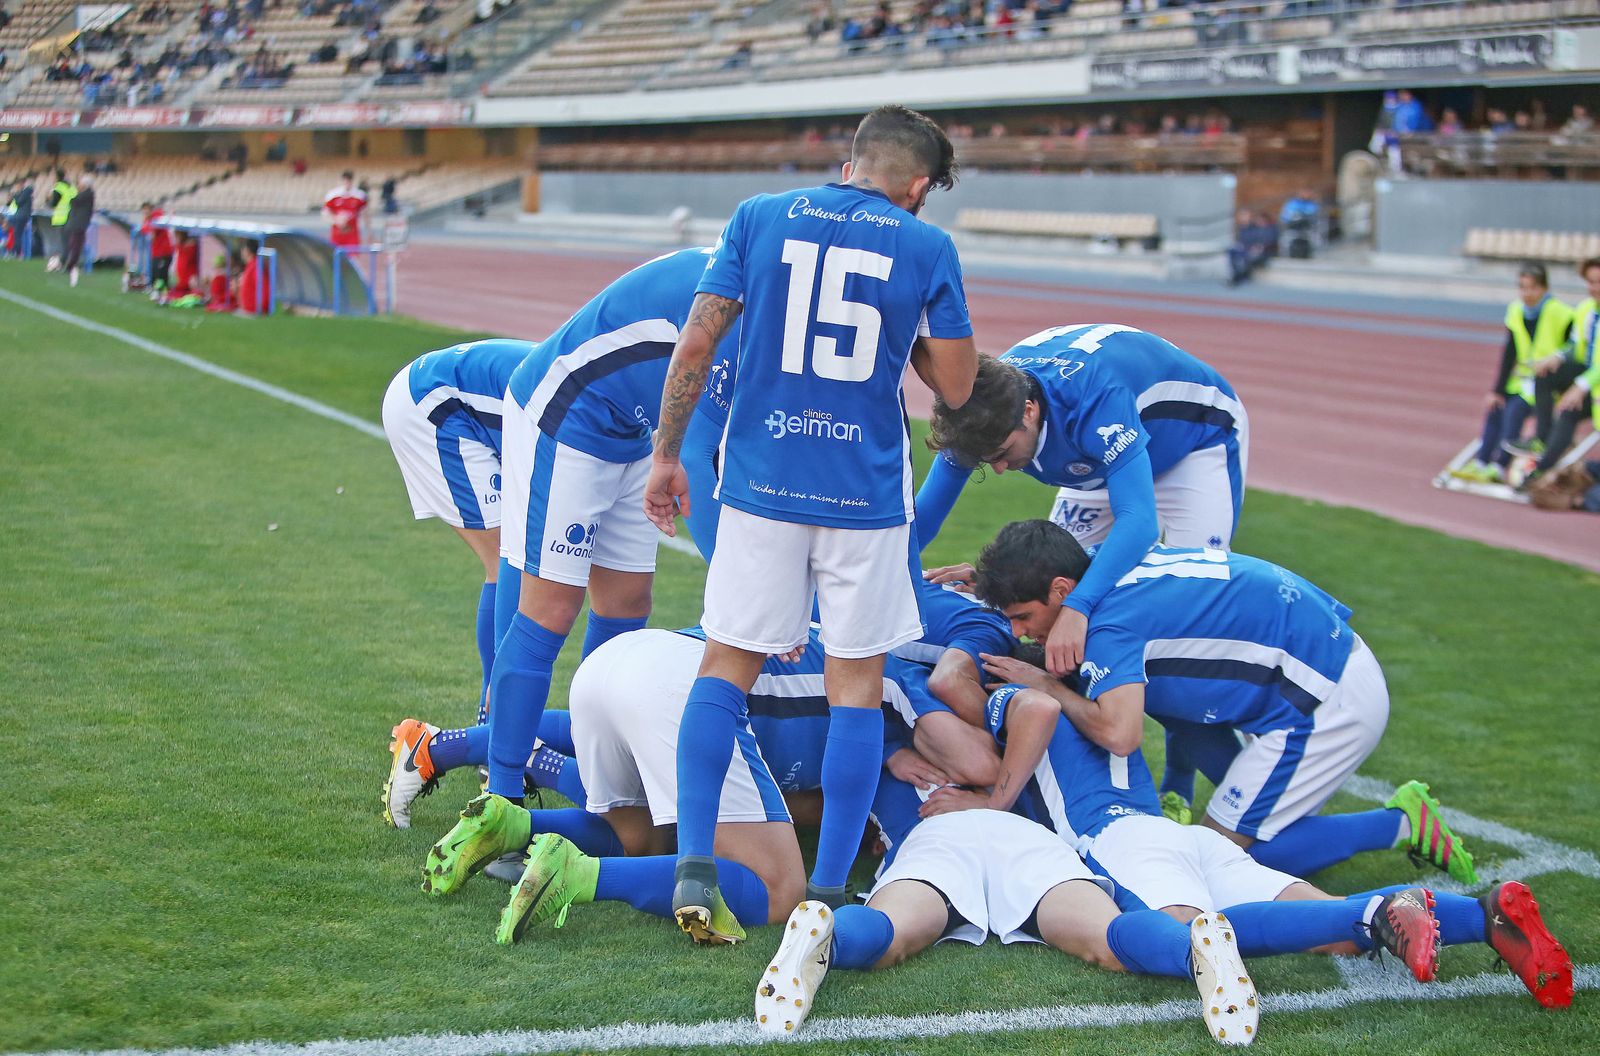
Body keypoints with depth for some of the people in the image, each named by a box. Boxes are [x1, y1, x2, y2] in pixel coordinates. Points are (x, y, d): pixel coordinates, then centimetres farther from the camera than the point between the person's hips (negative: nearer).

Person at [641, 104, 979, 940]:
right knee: (855, 683, 8)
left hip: (762, 481, 1)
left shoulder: (760, 217, 2)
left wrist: (666, 454, 6)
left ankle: (693, 862, 0)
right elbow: (955, 386, 2)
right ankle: (828, 889, 8)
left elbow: (696, 344, -2)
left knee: (728, 664, 10)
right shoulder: (927, 249, -1)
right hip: (867, 492, -1)